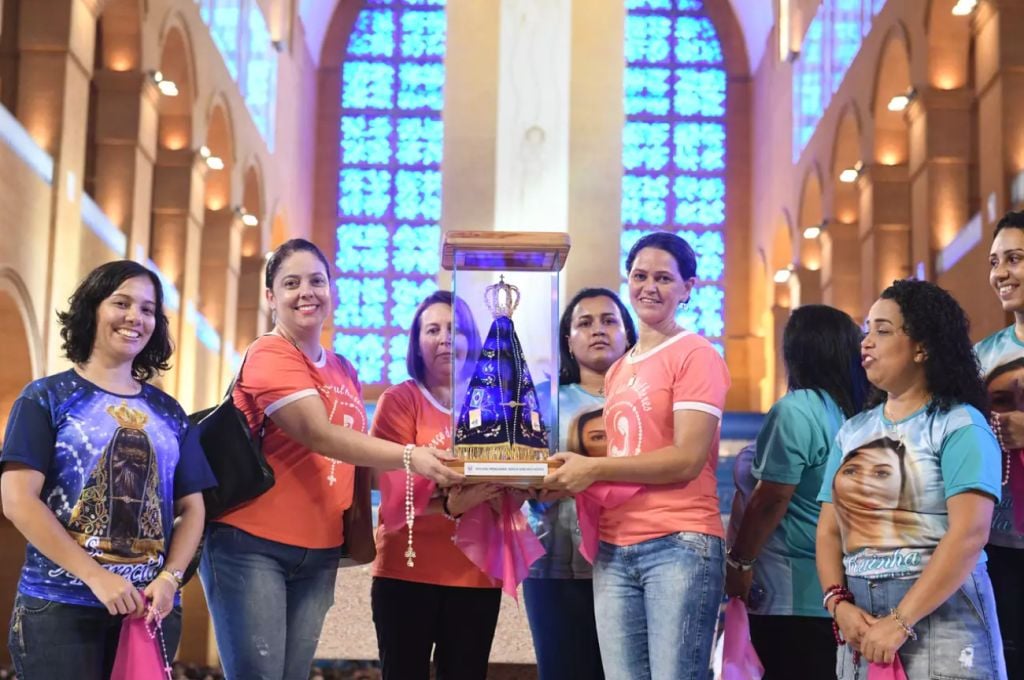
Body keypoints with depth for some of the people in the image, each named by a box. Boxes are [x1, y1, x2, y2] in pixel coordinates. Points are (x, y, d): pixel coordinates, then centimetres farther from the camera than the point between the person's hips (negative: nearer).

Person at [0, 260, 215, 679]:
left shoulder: (168, 413, 13)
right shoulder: (47, 398, 1)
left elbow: (191, 506, 12)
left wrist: (169, 578, -7)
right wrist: (95, 576, -16)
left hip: (151, 608, 4)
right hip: (59, 606, -4)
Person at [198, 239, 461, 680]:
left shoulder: (345, 373, 13)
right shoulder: (268, 356, -11)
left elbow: (356, 455, 16)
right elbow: (320, 435, -22)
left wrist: (428, 484, 0)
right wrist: (409, 457, -30)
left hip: (319, 553, 7)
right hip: (249, 544, -7)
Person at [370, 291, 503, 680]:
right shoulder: (399, 400, 0)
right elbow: (396, 493, -10)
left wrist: (505, 493, -14)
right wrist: (450, 504, -29)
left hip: (477, 572, 3)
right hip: (407, 570, -3)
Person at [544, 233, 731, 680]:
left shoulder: (696, 356, -4)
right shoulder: (617, 371, 20)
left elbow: (687, 459, -12)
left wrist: (593, 469, -11)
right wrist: (571, 476, 2)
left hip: (679, 546, -7)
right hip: (613, 551, 7)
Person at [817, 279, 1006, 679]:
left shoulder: (958, 425, -6)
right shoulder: (853, 431, 12)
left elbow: (970, 534, -16)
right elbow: (830, 529, 9)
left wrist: (900, 622, -20)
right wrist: (839, 603, -10)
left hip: (939, 616, -5)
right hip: (861, 620, 5)